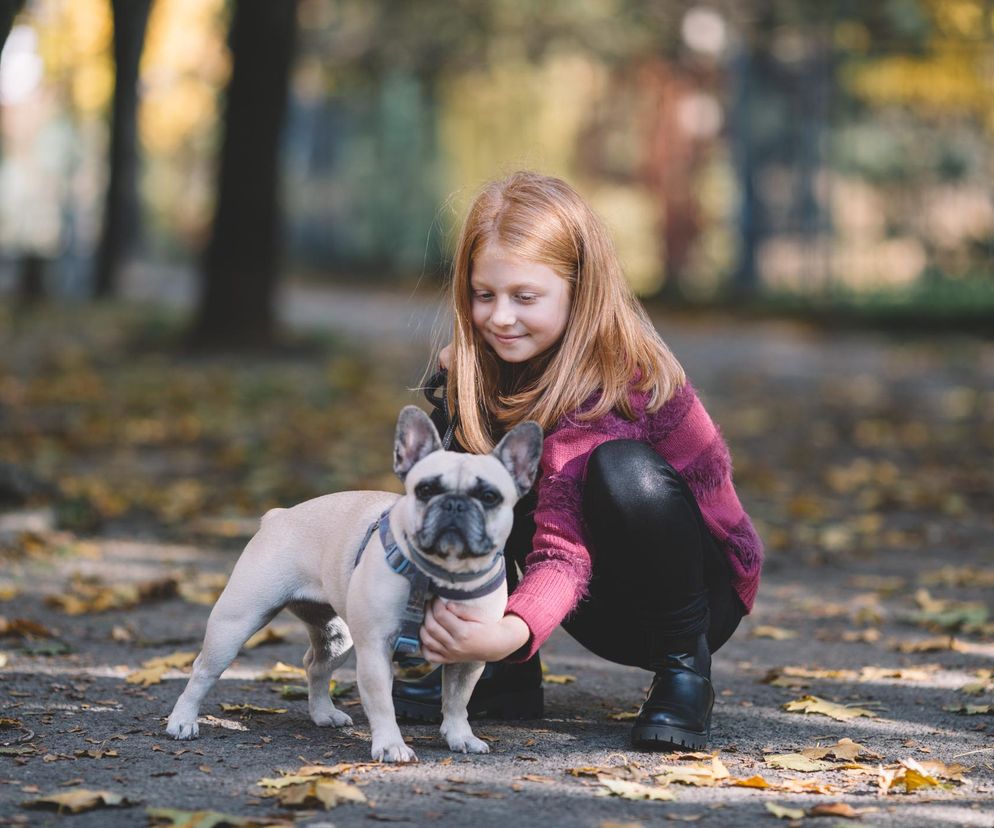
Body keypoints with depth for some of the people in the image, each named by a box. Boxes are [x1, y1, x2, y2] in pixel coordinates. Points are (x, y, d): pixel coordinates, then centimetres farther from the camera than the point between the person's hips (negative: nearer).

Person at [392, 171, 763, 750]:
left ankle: (685, 670, -14)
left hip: (703, 589, -6)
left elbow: (565, 549, -39)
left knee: (623, 469, -37)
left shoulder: (621, 378, -29)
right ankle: (504, 680, -5)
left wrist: (508, 634, -57)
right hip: (602, 606, 6)